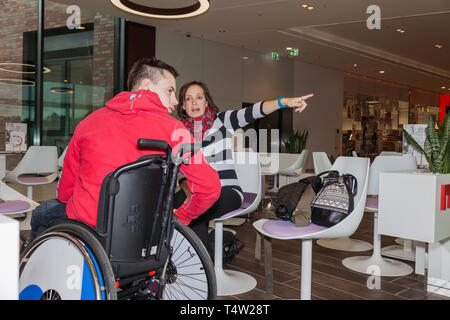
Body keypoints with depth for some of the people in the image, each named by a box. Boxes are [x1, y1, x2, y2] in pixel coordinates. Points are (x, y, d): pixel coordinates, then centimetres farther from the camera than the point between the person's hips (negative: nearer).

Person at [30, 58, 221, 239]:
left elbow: (65, 191, 6)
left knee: (41, 214, 33)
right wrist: (181, 218, 4)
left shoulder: (90, 121, 0)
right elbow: (210, 187, -13)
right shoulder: (172, 128, -7)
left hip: (87, 224, 0)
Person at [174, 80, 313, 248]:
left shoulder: (222, 121, 5)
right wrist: (189, 193, -16)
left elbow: (251, 112, -13)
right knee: (176, 202, -29)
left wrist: (284, 101, -30)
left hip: (227, 190, -3)